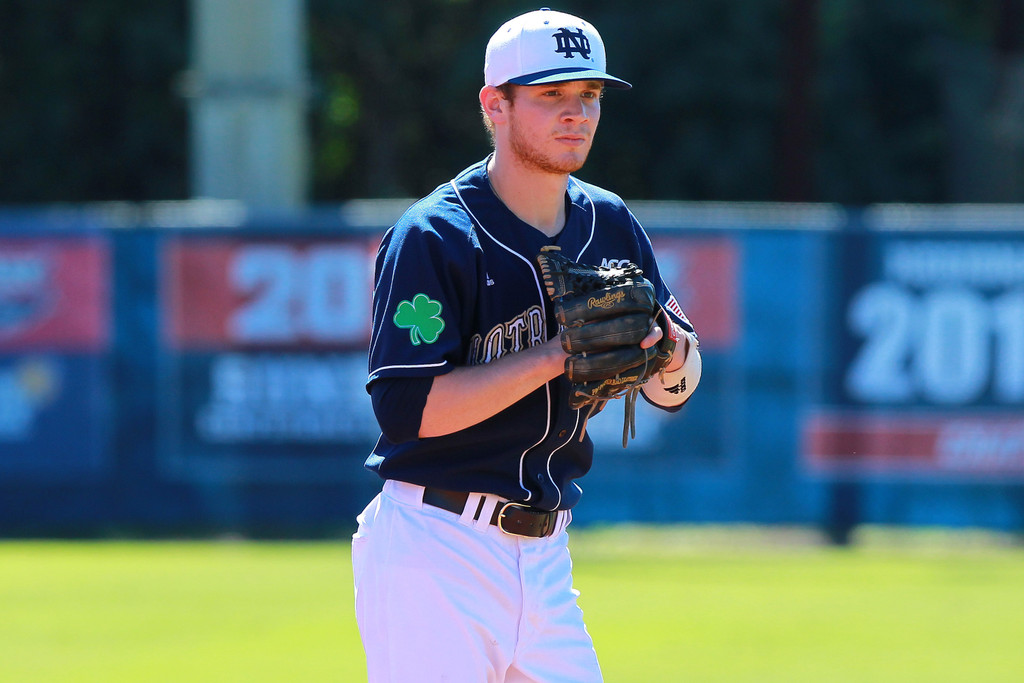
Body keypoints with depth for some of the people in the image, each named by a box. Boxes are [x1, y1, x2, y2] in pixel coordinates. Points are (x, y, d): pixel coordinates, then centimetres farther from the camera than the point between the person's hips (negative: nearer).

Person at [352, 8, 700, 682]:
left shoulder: (607, 224, 10)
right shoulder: (433, 237, -12)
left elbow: (675, 391, 13)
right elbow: (408, 409, -21)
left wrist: (660, 341, -11)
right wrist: (558, 352, -22)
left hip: (546, 552, 7)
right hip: (435, 554, -7)